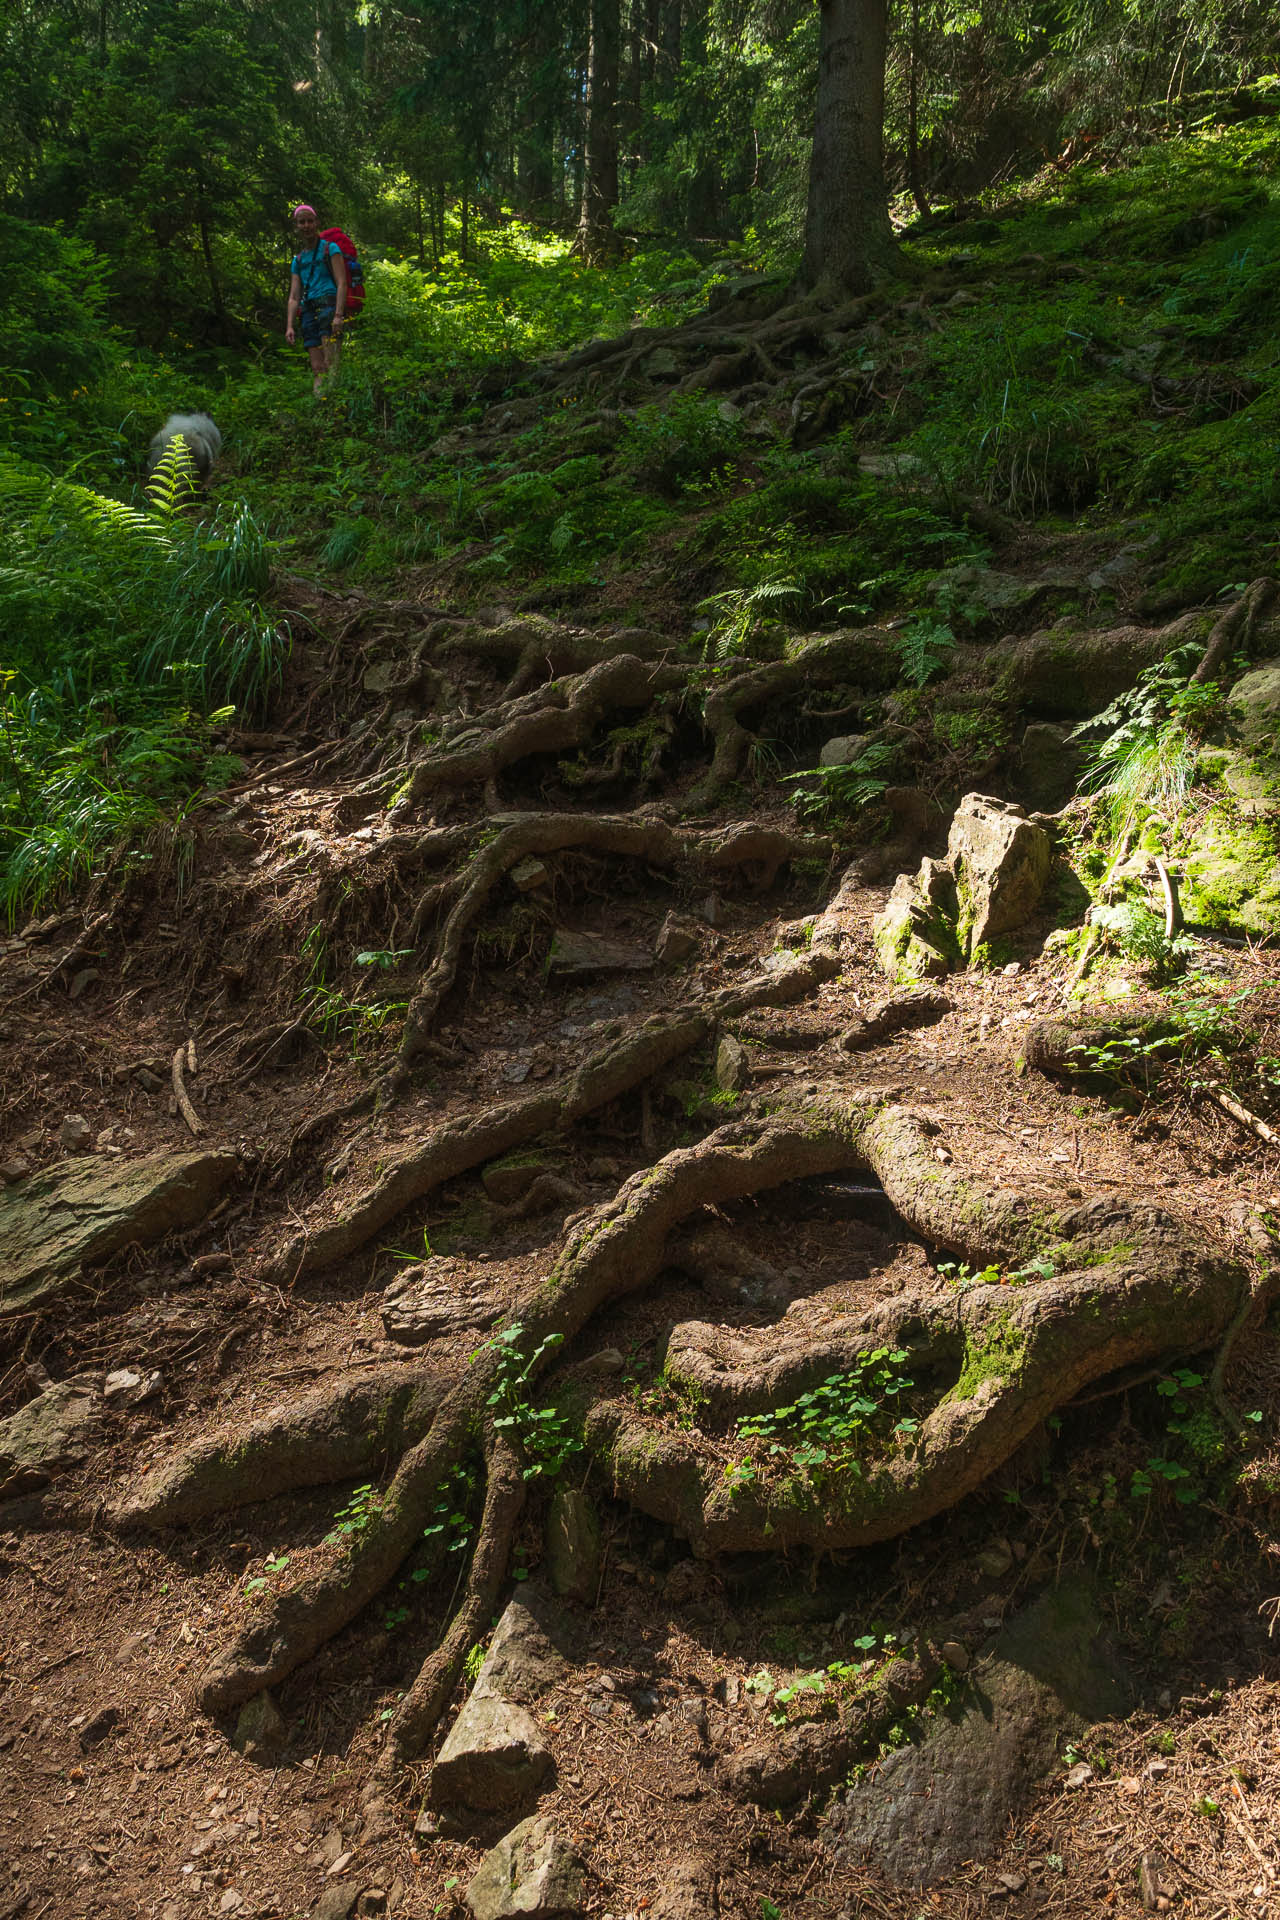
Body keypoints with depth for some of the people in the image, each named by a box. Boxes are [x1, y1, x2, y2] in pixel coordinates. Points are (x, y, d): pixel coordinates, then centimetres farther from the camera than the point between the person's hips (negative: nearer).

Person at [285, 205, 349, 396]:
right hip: (309, 311, 5)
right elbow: (294, 297, 18)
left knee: (331, 364, -20)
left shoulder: (330, 248, 8)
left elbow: (341, 283, -3)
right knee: (317, 368, -2)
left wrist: (338, 315, -17)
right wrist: (290, 326, 5)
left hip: (329, 304, -5)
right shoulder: (298, 260, 22)